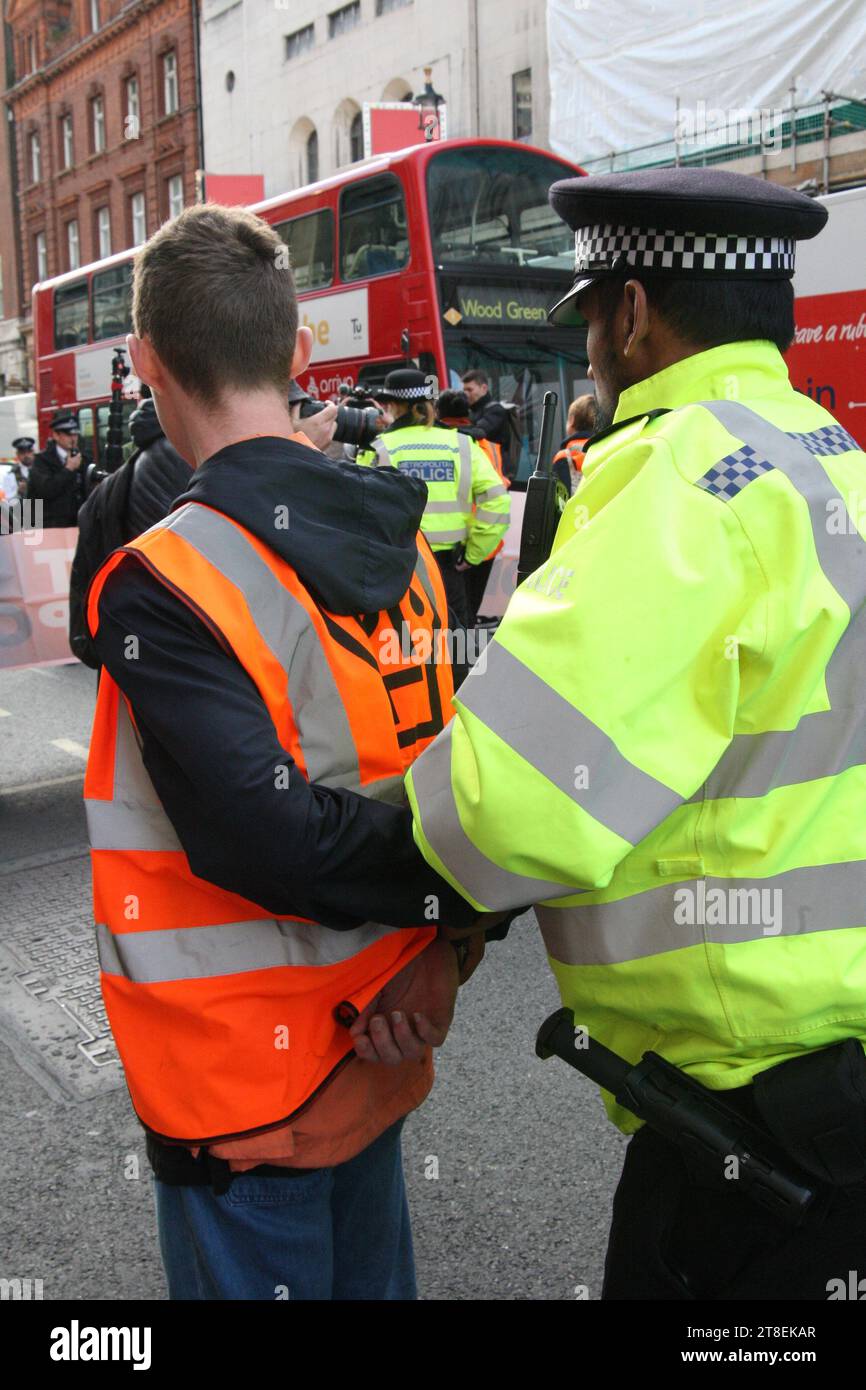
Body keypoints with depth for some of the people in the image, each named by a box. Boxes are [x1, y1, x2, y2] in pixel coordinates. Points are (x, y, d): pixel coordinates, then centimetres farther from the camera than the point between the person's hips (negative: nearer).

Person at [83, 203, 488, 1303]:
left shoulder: (164, 582, -23)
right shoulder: (397, 534, -1)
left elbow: (270, 844, -30)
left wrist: (444, 884, -18)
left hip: (243, 1082, -6)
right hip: (379, 1044, 7)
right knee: (369, 1276, 24)